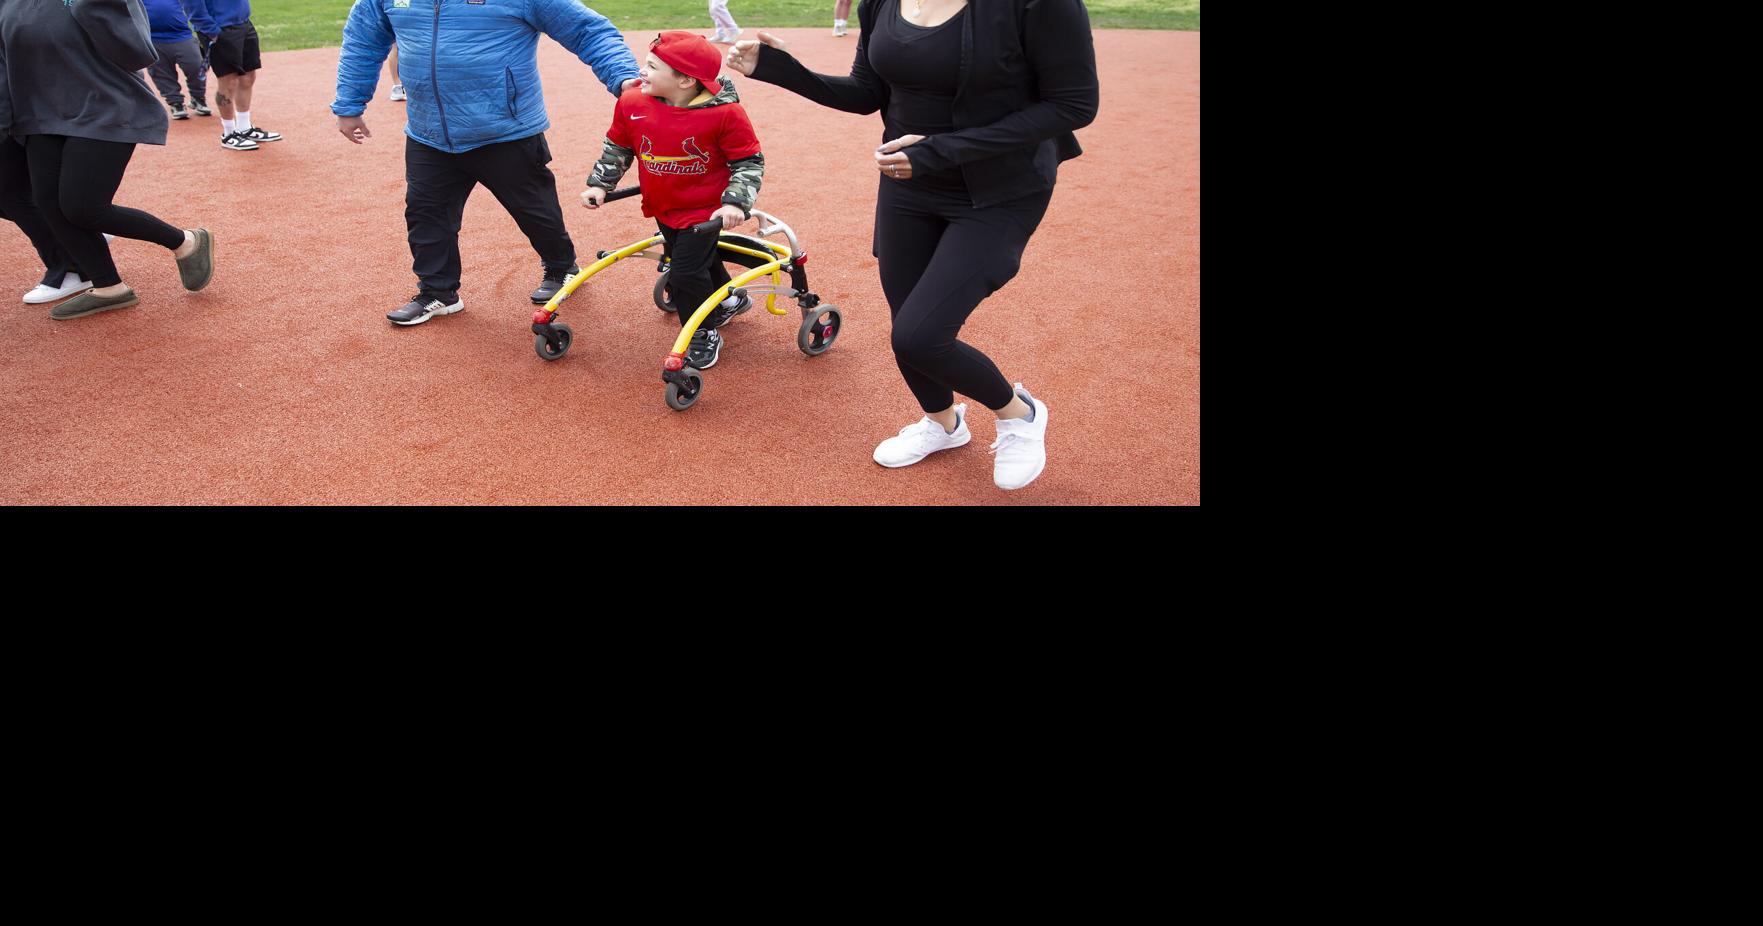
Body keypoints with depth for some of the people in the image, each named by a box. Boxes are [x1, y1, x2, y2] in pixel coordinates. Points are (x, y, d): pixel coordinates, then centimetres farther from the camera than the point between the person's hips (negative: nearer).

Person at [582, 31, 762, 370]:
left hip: (704, 210, -6)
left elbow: (749, 162, -15)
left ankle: (704, 335, 13)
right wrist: (600, 185, 1)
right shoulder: (632, 104, -12)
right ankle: (729, 300, 52)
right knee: (700, 260, 24)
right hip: (662, 208, 6)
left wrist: (735, 203, -25)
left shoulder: (725, 113, -25)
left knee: (686, 272, -11)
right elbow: (616, 147, 5)